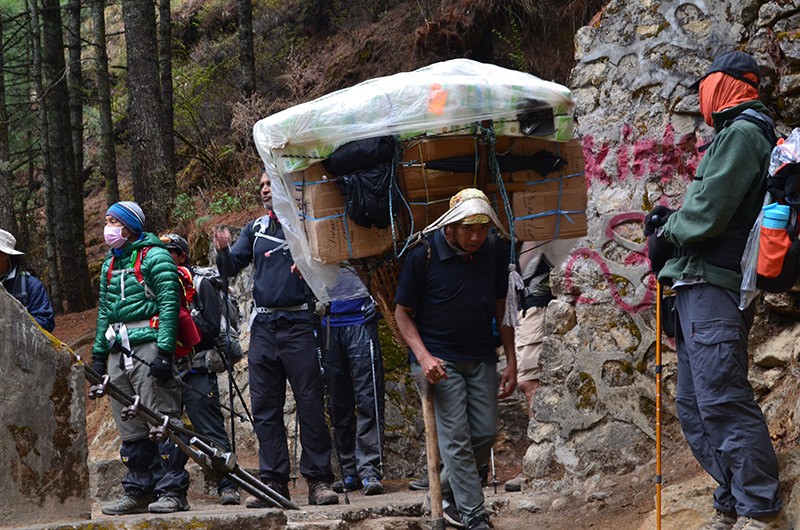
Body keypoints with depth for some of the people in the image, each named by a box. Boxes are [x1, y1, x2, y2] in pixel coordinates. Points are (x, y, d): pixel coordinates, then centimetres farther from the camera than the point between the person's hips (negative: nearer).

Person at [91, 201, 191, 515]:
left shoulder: (154, 257, -2)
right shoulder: (110, 265, 21)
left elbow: (169, 304, -10)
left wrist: (164, 351, -18)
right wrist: (98, 355, 17)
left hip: (149, 345, -8)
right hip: (119, 352, 8)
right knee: (130, 429, 7)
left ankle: (173, 491, -9)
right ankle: (138, 491, 12)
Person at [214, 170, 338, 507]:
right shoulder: (255, 230, 16)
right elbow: (230, 270, 12)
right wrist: (223, 250, -10)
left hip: (299, 324, -4)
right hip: (263, 326, 4)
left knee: (310, 403, -7)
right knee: (264, 407, 3)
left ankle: (319, 481, -5)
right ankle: (273, 480, 6)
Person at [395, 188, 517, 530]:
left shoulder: (495, 251, -2)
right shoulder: (423, 255, -14)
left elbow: (501, 308, 9)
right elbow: (402, 312, -5)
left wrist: (511, 362, 6)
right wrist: (424, 357, -18)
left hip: (482, 356, 4)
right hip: (439, 357, -4)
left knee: (485, 433, 3)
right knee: (456, 438, -10)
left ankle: (448, 493, 24)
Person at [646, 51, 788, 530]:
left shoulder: (739, 134, -10)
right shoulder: (744, 135, 23)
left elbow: (708, 212, -18)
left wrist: (668, 233, -1)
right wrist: (672, 222, 10)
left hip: (712, 287, -11)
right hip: (703, 290, 11)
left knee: (723, 401, -15)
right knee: (695, 405, 11)